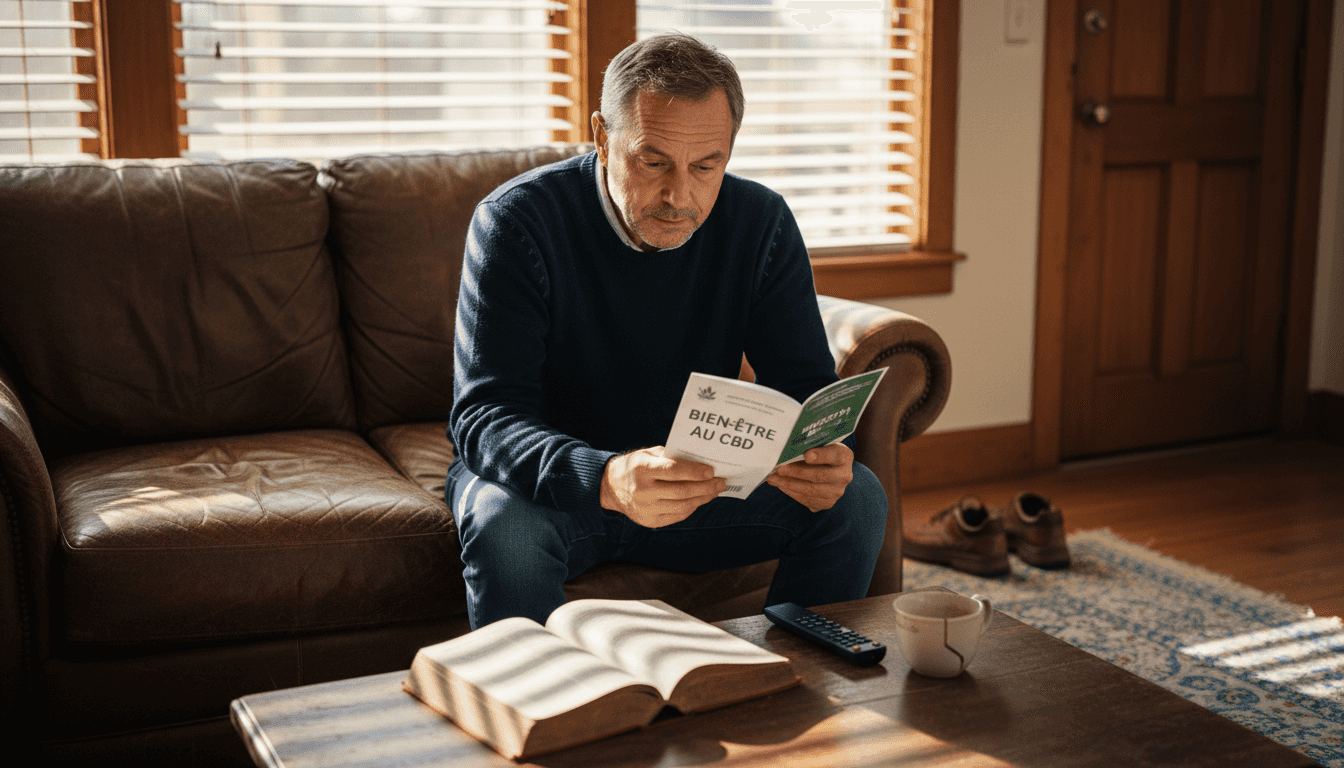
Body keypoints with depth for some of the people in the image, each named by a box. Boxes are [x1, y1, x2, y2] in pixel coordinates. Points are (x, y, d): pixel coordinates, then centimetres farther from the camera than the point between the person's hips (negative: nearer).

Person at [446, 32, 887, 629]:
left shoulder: (761, 223, -7)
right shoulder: (514, 222, -20)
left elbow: (806, 387, -7)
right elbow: (485, 417, -27)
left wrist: (824, 455, -33)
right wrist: (608, 480, -48)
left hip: (695, 484, 4)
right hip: (547, 480, -3)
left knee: (855, 497, -15)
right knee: (506, 529, -36)